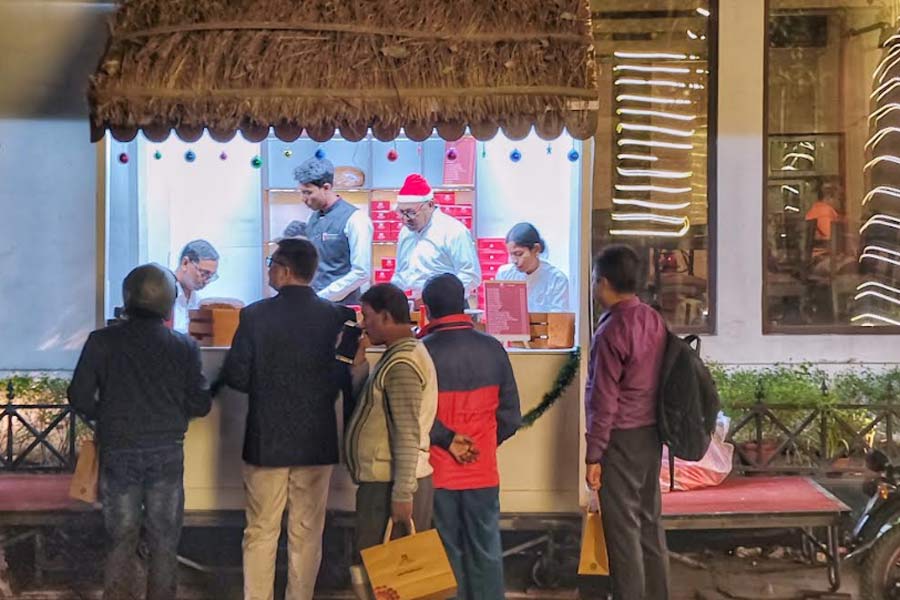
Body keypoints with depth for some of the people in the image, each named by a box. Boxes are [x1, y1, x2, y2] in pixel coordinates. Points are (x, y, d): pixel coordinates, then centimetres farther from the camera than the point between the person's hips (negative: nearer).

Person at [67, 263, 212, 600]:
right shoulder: (184, 346, -5)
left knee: (121, 541, 10)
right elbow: (199, 405, -3)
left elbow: (79, 399, -5)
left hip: (118, 452, 0)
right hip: (167, 452, 0)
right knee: (164, 543, 10)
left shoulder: (102, 342, -6)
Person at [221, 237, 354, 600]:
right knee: (306, 534, 9)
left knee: (261, 532, 8)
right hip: (317, 440, 1)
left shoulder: (255, 315, -9)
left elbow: (235, 377, -8)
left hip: (266, 440, -1)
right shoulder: (335, 317, -5)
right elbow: (345, 376, -2)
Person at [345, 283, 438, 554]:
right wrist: (359, 366, 10)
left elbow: (407, 434, -21)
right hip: (384, 480, 10)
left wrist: (402, 494, -23)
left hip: (391, 484, -10)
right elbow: (378, 408, 18)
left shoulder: (401, 363, -16)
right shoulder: (401, 354, 17)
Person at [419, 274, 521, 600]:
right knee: (486, 553, 8)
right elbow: (510, 415, 3)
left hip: (439, 474, -2)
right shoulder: (492, 349, 0)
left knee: (446, 554, 6)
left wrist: (448, 440, -8)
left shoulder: (423, 351, -11)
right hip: (483, 471, 2)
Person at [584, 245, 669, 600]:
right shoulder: (654, 321, 5)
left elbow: (604, 401, -17)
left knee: (622, 526, 0)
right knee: (649, 520, 14)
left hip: (622, 438, -8)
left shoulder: (611, 331, -17)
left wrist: (593, 455, -12)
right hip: (652, 433, 8)